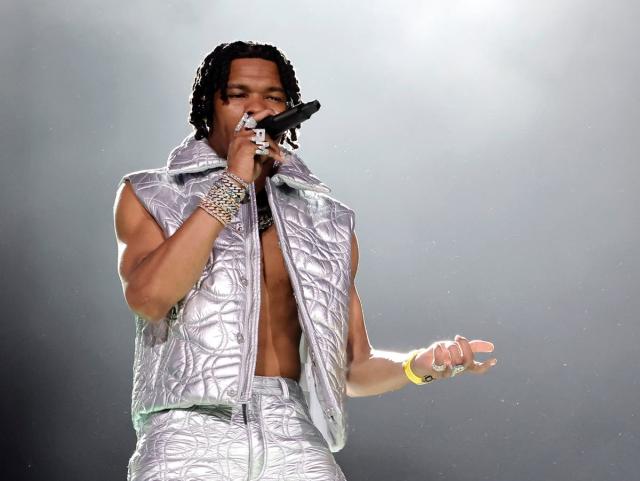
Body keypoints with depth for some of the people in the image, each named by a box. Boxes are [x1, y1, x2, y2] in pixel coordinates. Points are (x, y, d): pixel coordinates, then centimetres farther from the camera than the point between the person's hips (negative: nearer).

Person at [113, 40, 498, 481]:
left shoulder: (327, 223, 14)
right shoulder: (151, 196, 8)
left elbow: (353, 367, 16)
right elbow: (149, 297, -12)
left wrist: (420, 364, -5)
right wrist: (231, 184, -8)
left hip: (295, 438, 2)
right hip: (191, 431, -2)